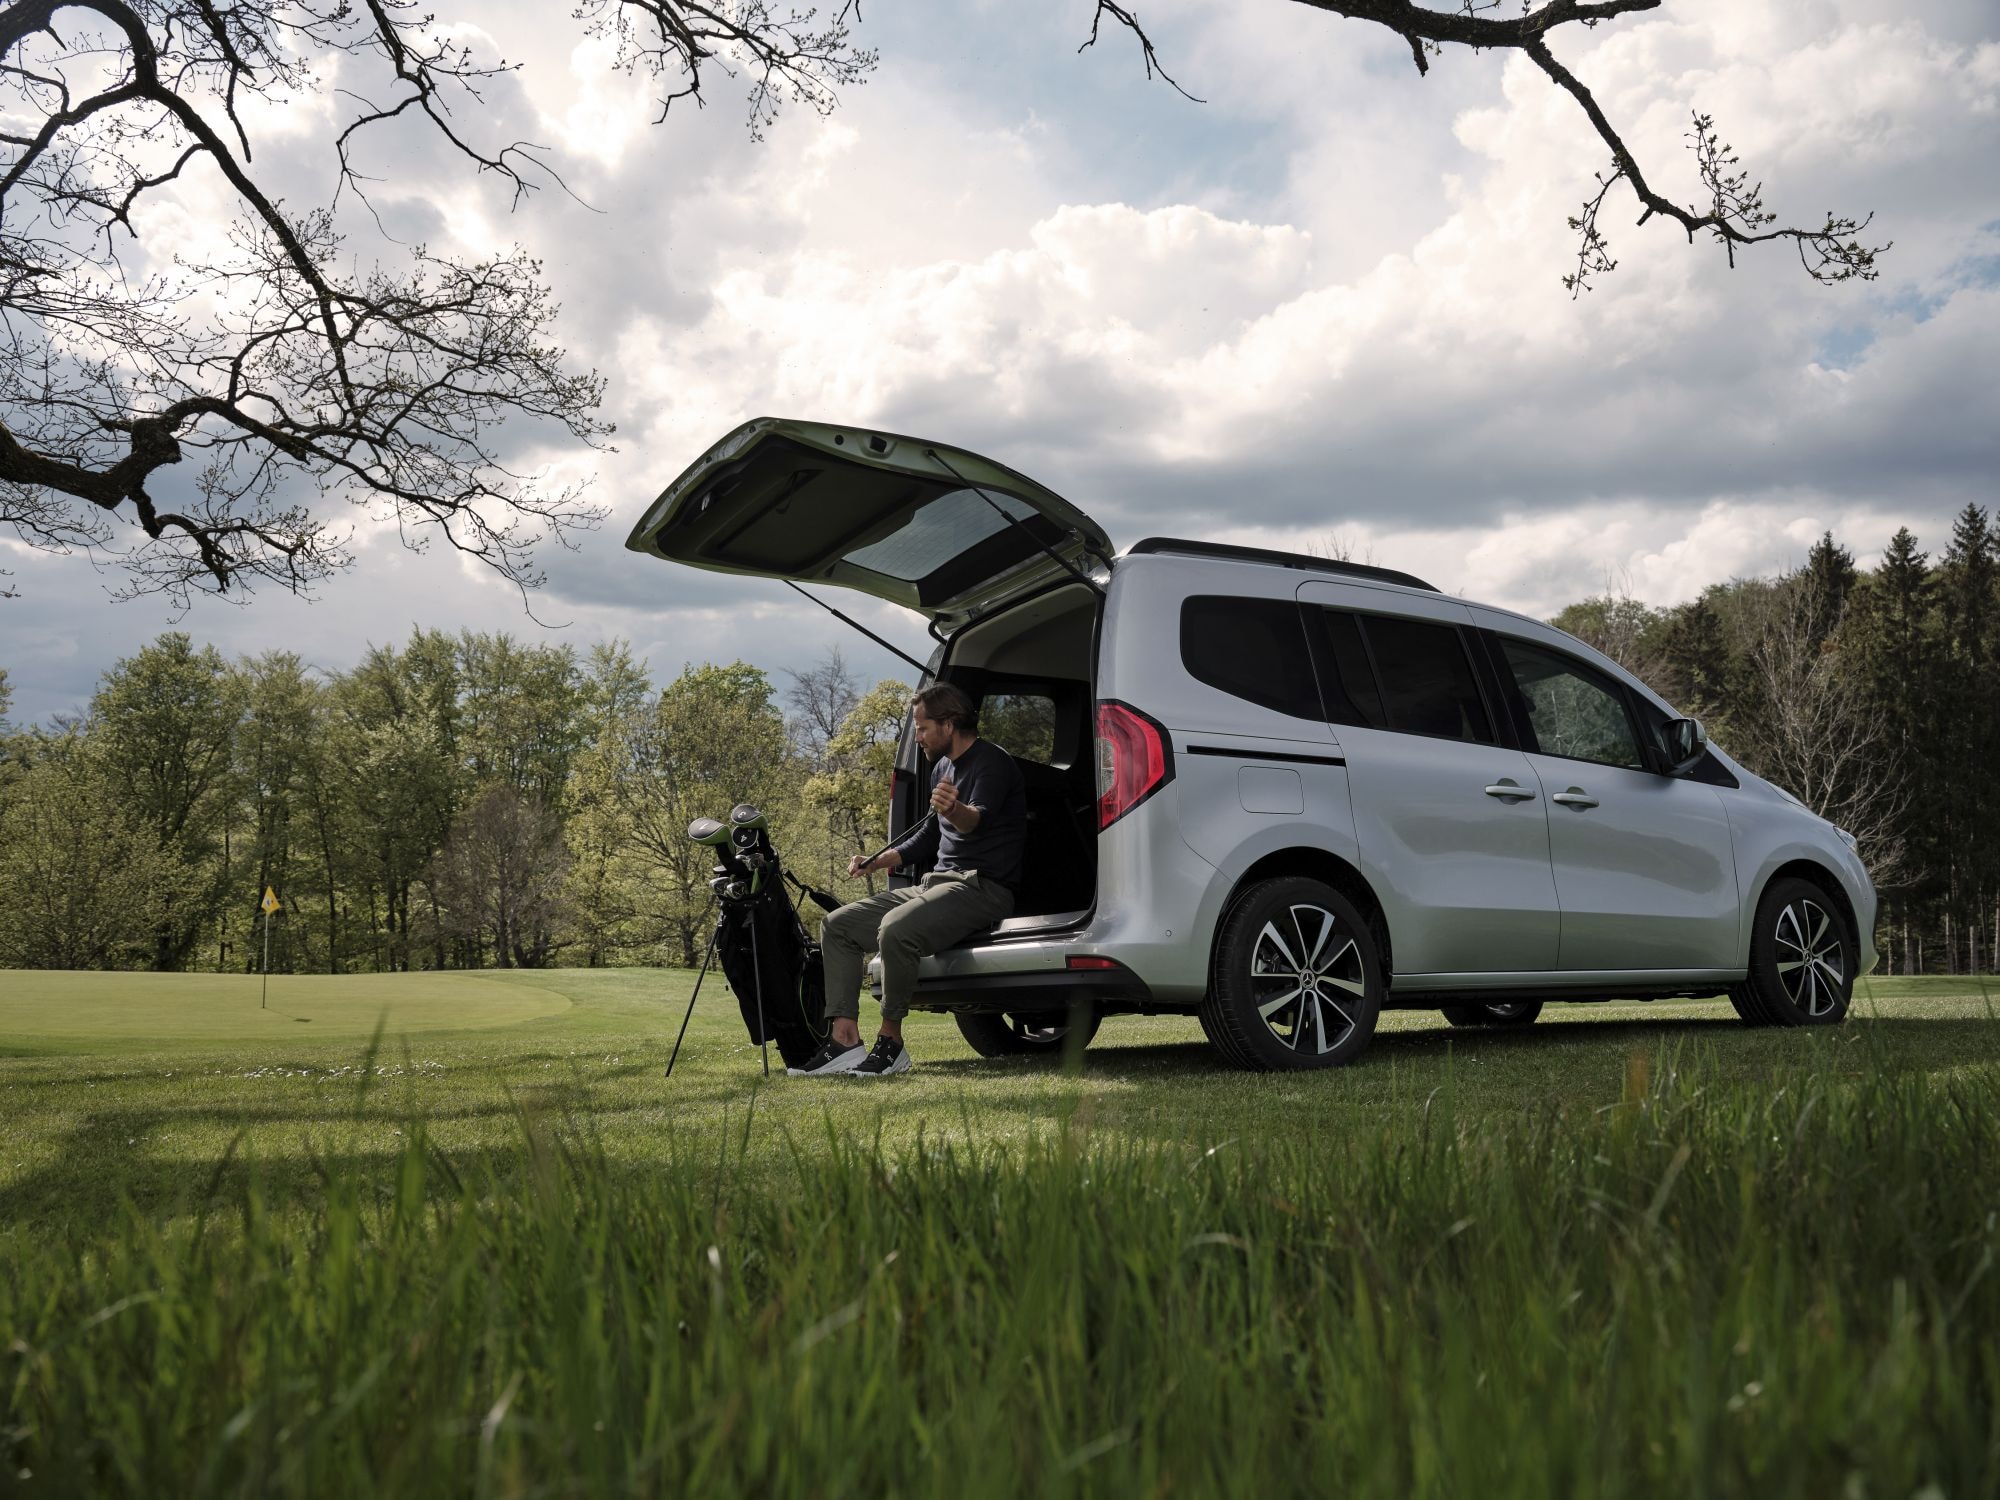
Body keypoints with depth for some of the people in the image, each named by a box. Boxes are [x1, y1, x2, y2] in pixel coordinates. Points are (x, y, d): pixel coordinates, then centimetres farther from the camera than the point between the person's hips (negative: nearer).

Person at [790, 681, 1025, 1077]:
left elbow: (981, 820, -33)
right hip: (939, 882, 10)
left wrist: (957, 812, -56)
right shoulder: (943, 769, 17)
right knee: (839, 925, 2)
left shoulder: (991, 763, -12)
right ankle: (844, 1039, -6)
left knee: (897, 928, -34)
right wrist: (876, 862, 17)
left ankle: (891, 1043, -18)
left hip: (983, 886, -10)